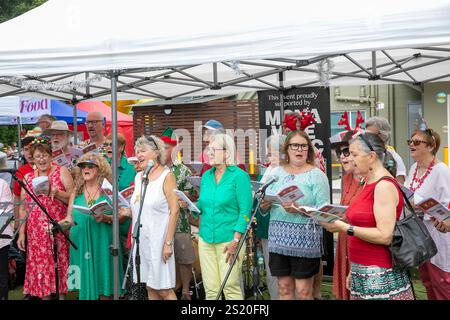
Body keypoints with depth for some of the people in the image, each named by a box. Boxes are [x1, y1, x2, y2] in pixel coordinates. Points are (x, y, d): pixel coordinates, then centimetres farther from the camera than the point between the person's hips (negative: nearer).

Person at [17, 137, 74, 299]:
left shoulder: (62, 172, 2)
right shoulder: (27, 178, 11)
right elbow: (23, 207, 11)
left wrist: (56, 192, -18)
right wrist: (21, 233, 5)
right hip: (36, 232, 3)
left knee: (60, 263, -1)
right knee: (40, 265, 4)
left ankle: (62, 294, 11)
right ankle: (44, 295, 14)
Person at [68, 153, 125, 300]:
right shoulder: (76, 192, 10)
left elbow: (121, 216, -3)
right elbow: (69, 217, 13)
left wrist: (105, 218, -19)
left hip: (102, 243, -3)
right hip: (81, 243, 3)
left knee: (103, 283, 0)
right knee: (84, 283, 6)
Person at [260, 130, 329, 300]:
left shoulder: (317, 175, -2)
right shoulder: (276, 173, 11)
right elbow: (264, 208, 13)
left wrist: (299, 209, -23)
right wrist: (264, 205, -9)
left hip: (305, 239, -4)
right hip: (278, 238, 4)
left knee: (303, 291, 2)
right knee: (284, 288, 11)